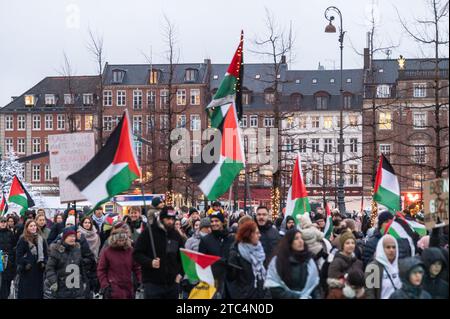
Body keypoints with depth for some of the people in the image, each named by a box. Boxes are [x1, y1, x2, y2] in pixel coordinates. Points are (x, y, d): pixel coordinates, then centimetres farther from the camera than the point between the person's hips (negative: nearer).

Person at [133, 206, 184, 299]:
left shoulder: (176, 235, 12)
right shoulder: (149, 232, -4)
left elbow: (182, 257, 22)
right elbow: (137, 254, -5)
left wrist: (180, 274, 6)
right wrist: (150, 262, -22)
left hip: (172, 283, 5)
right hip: (152, 283, -5)